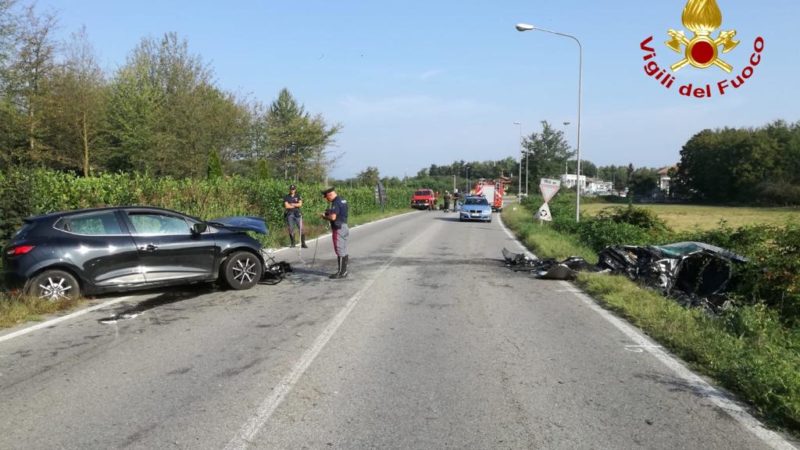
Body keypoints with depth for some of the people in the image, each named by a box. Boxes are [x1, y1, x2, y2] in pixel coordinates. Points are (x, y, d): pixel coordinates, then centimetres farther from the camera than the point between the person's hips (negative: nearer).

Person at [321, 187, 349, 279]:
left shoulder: (336, 203, -17)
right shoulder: (343, 200, 13)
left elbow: (333, 217, -27)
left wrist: (325, 217, -8)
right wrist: (329, 212, 13)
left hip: (339, 229, -10)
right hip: (344, 227, 10)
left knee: (340, 251, -3)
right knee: (343, 251, 13)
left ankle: (341, 272, 3)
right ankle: (344, 271, 19)